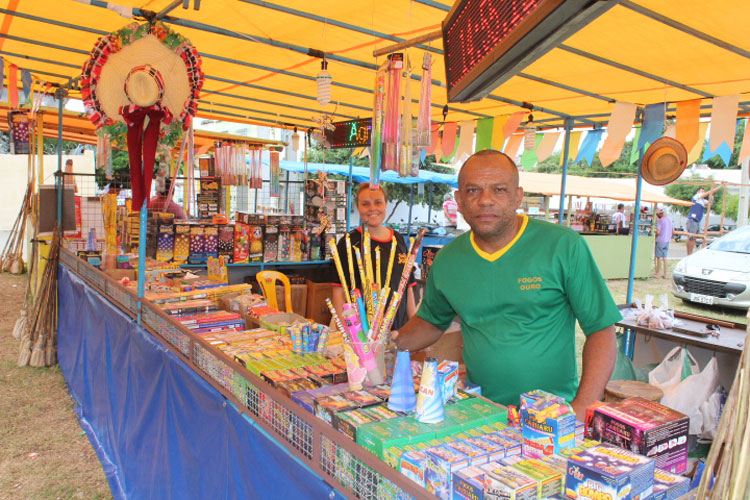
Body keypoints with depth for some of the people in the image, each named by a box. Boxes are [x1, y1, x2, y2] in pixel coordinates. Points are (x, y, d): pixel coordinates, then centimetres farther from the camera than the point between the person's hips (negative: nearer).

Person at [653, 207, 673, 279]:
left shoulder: (660, 220, -15)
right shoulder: (669, 219, 9)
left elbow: (658, 232, -20)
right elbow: (673, 230, 15)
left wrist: (655, 235, 1)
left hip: (660, 240, -7)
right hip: (667, 241, 7)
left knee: (659, 257, -1)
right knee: (664, 257, 11)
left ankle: (657, 273, 4)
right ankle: (665, 274, 12)